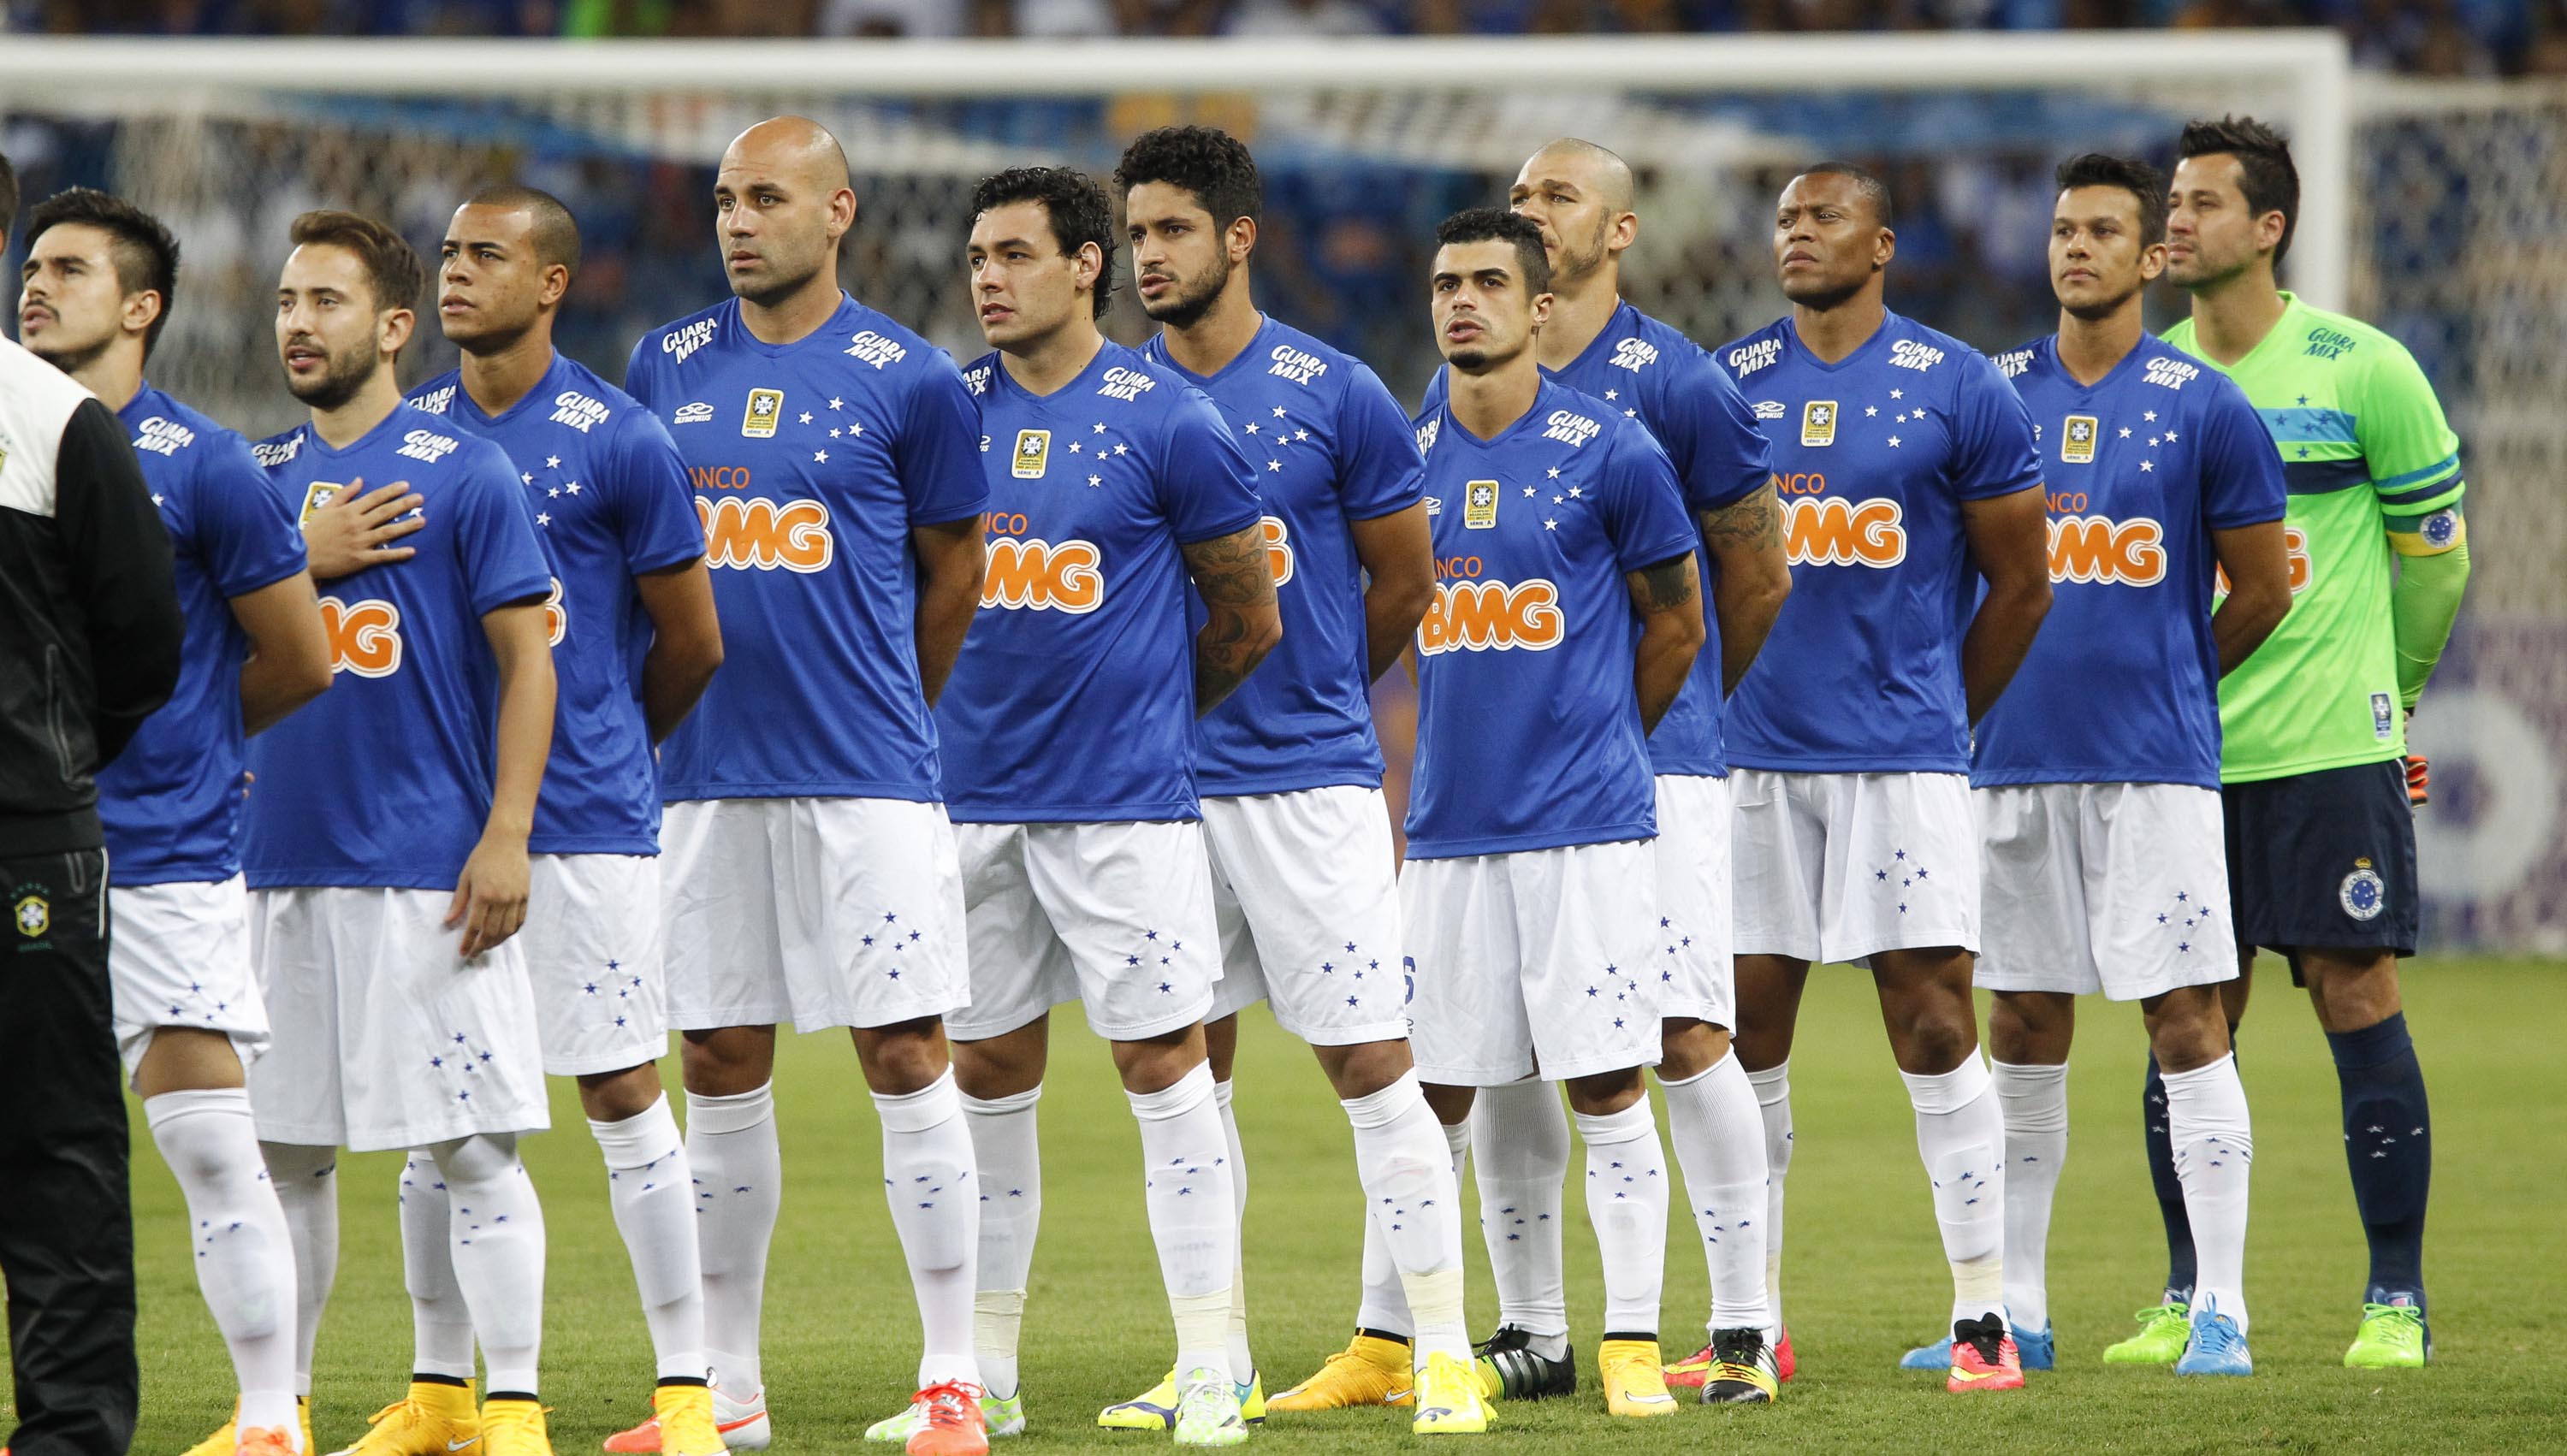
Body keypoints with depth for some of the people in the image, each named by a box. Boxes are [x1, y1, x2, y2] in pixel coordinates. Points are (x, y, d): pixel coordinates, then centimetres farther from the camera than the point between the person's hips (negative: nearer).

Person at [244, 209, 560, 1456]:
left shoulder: (464, 475, -2)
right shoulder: (258, 476, 12)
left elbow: (527, 663, -5)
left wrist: (505, 836, -12)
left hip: (432, 870, -5)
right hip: (281, 861, 5)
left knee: (469, 1144, -5)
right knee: (281, 1150, 7)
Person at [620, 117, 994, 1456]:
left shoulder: (908, 381, -3)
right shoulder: (666, 367, 8)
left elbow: (952, 569, 7)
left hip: (867, 777, -4)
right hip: (707, 776, 4)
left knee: (904, 1056, -5)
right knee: (721, 1069, 6)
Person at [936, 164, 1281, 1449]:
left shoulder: (1165, 420, -6)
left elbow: (1249, 620, 2)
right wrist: (973, 713, 14)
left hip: (1126, 800, -4)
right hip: (974, 798, 4)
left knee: (1165, 1068, -5)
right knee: (985, 1078, 8)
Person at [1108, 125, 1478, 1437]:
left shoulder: (1333, 394, -3)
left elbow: (1405, 585, 6)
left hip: (1310, 779, -4)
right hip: (1160, 780, 4)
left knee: (1370, 1063, -5)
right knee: (1186, 1072, 6)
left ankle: (1443, 1350, 0)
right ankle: (1218, 1363, 13)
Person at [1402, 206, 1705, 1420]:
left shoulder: (1607, 452, -5)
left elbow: (1675, 621, 7)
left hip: (1587, 826, -4)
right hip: (1447, 825, 4)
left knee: (1608, 1086, -5)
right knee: (1428, 1096, 7)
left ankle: (1632, 1344, 0)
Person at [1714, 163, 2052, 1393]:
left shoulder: (1957, 390, -1)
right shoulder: (1722, 386, 8)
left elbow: (2020, 583, 5)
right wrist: (1712, 711, 14)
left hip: (1903, 754, -3)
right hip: (1752, 753, 3)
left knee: (1934, 1027, -6)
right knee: (1743, 1035, 3)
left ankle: (1981, 1315, -1)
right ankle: (1751, 1324, 11)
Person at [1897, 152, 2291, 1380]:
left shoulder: (2201, 406, -2)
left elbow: (2262, 590, 5)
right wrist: (2006, 687, 11)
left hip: (2156, 761, -3)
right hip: (2015, 758, 4)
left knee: (2186, 1018, -6)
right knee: (2023, 1032, 7)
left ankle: (2222, 1310, -4)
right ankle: (2013, 1311, 12)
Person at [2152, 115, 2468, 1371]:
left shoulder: (2362, 370, -4)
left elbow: (2435, 545, 6)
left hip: (2330, 746, -3)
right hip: (2184, 749, 4)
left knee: (2356, 995, -5)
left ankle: (2397, 1298, 1)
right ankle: (2192, 1297, 12)